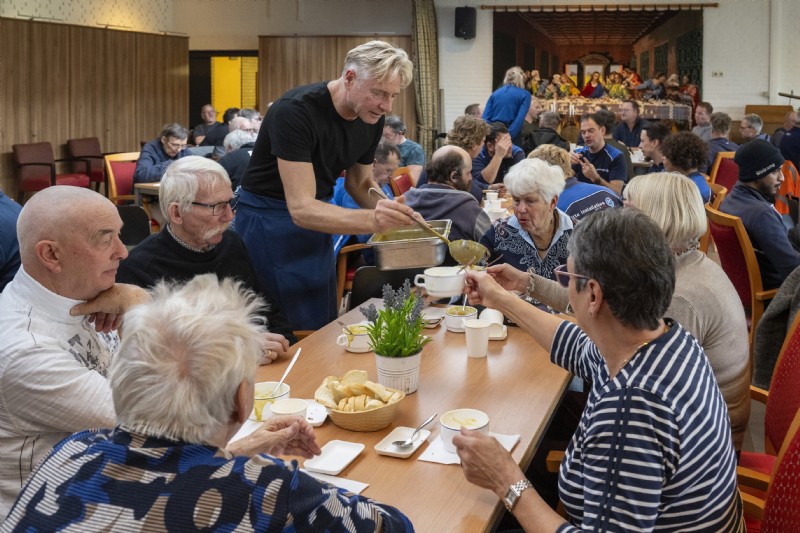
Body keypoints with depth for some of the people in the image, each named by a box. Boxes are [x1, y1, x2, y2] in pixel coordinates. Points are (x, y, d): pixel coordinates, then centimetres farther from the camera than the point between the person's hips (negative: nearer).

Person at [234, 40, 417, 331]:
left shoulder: (372, 118, -4)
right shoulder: (295, 111, -26)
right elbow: (301, 208, -32)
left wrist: (396, 214, -9)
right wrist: (372, 220, -46)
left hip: (317, 218, 7)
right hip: (270, 219, -7)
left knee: (326, 326, 11)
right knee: (296, 335, -6)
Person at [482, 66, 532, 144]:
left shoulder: (495, 93, 16)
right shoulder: (525, 94, 6)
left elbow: (485, 118, 4)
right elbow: (520, 119, -10)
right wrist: (508, 137, -16)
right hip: (512, 134, -3)